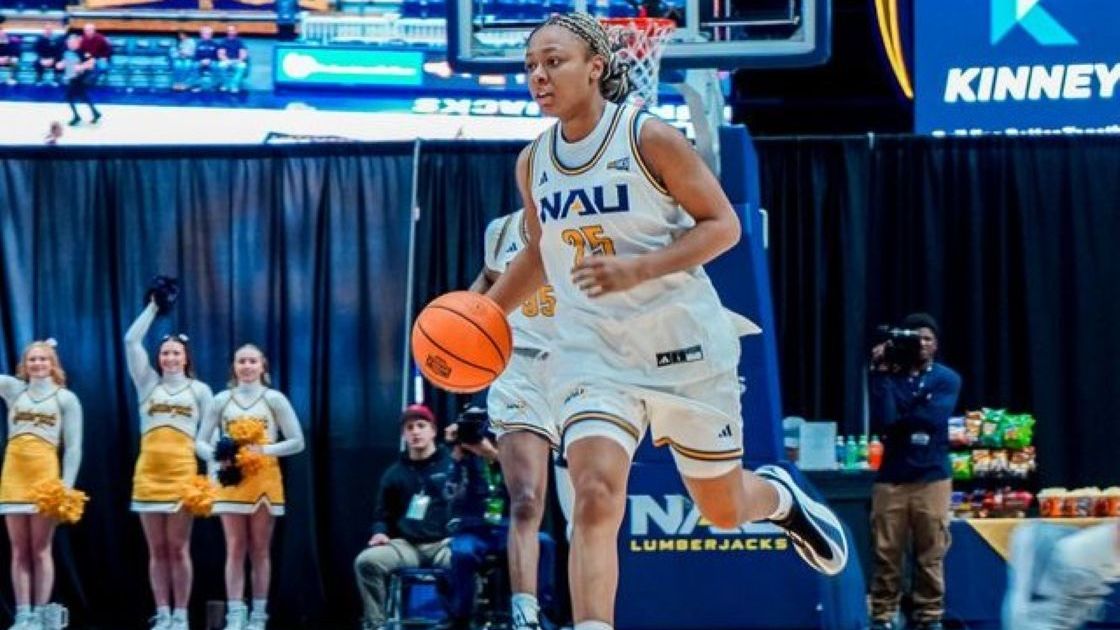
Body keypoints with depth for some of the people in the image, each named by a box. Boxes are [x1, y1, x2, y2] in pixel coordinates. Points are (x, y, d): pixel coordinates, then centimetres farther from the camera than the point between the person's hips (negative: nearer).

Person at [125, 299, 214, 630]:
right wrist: (153, 308, 2)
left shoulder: (199, 390, 9)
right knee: (157, 550, 3)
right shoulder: (148, 384, 10)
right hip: (148, 474, 1)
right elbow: (131, 341, 2)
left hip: (183, 474, -1)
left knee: (178, 548, -2)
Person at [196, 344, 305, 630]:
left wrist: (265, 450, -14)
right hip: (232, 481, 1)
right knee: (235, 550, -3)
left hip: (264, 480, -1)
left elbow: (297, 442, -1)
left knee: (260, 550, 2)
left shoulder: (274, 400, 2)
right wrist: (217, 457, -13)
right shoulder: (222, 400, 6)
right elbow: (200, 442, 7)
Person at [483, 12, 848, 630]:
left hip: (682, 342, -3)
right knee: (594, 497, -21)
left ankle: (781, 497, 50)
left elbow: (722, 224, -11)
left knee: (722, 508, 13)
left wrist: (638, 269, -23)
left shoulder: (648, 138, -12)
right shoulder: (533, 163, 4)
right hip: (591, 347, 3)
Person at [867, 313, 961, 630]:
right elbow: (881, 421, -10)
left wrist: (897, 423, -2)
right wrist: (881, 374, -10)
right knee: (886, 553, -2)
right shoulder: (891, 376, 6)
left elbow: (933, 417, -10)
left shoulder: (947, 379, 6)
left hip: (932, 477, 0)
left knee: (931, 554, -1)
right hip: (891, 477, 0)